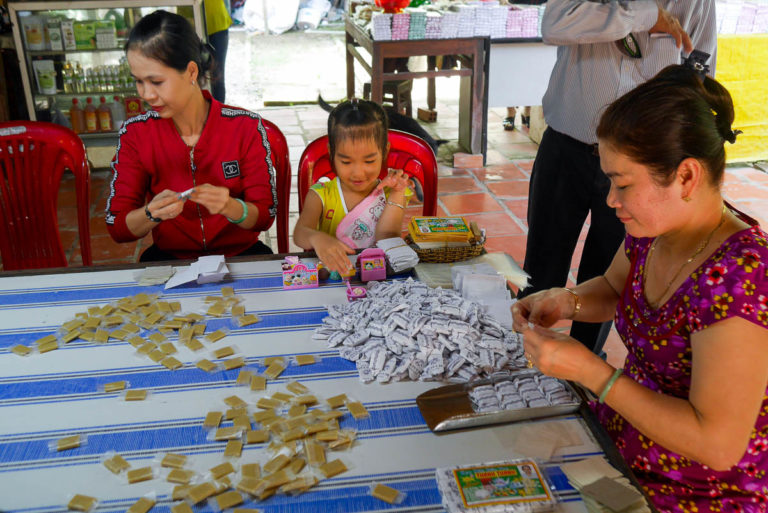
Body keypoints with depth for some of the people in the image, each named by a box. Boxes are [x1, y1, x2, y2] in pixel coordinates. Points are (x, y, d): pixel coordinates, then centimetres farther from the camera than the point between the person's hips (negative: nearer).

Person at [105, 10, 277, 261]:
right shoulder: (134, 134, -3)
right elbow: (117, 228, -3)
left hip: (239, 254, -1)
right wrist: (152, 213, -24)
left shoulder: (245, 127, -7)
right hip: (169, 257, 1)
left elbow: (265, 216, -5)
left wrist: (229, 207, -26)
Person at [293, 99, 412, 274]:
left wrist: (396, 195, -12)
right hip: (330, 273, 0)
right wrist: (317, 238, -37)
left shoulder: (392, 195, 2)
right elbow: (299, 233, -16)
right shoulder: (321, 195, 1)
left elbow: (385, 243, -10)